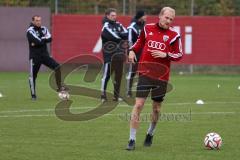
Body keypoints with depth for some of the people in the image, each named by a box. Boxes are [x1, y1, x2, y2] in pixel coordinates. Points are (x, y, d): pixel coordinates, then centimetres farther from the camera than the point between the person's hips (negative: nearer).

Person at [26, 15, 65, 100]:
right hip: (35, 56, -4)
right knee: (33, 75, 0)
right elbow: (38, 41, -23)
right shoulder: (30, 31, -9)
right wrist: (44, 38, -6)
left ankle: (59, 87, -4)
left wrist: (40, 40, -17)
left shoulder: (44, 29, 9)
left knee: (57, 67, -11)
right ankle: (33, 95, 12)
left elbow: (49, 39, -7)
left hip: (45, 55, 4)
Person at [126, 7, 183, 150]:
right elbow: (140, 42, 21)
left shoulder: (174, 35, -1)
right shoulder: (148, 28, 4)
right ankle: (132, 139, -7)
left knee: (156, 108, 11)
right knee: (138, 105, -10)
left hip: (161, 76, 0)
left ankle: (150, 134, 37)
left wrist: (166, 55, -15)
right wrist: (132, 50, 3)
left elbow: (179, 55, 1)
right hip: (145, 73, 0)